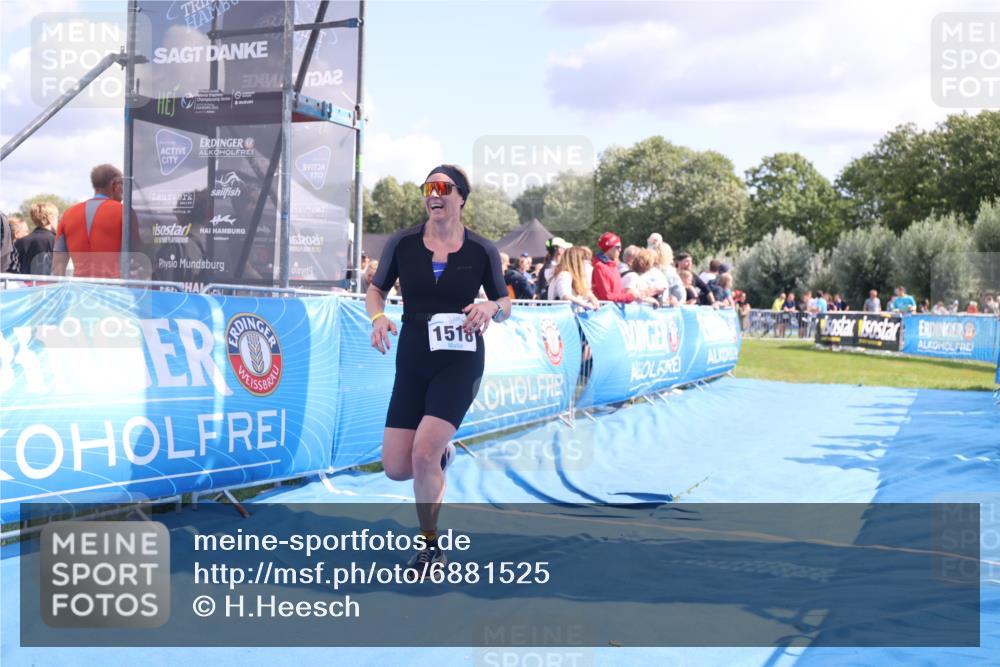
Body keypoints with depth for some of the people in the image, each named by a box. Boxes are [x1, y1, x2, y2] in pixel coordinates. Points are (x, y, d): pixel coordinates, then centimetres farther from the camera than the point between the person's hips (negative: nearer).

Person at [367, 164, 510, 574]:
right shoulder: (402, 243, -1)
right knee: (396, 467, 0)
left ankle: (431, 546, 5)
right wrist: (378, 317, -11)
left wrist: (490, 308, -16)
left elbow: (505, 305, 7)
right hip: (412, 361, 3)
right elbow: (375, 290, 11)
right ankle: (442, 451, 37)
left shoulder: (482, 251, -3)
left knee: (423, 453, -18)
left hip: (460, 360, -3)